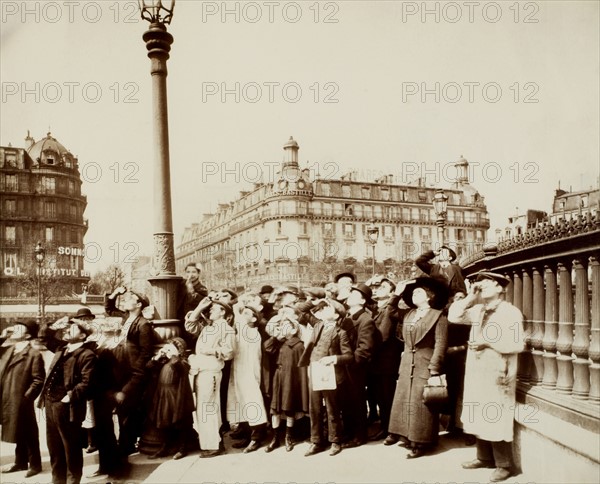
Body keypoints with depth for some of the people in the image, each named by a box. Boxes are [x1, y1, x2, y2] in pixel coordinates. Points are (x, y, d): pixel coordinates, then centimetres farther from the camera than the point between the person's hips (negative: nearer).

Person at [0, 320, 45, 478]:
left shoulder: (34, 354, -12)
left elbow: (38, 380, -14)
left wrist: (26, 397, -18)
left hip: (21, 402, -7)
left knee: (28, 434, 5)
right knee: (18, 434, 19)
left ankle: (35, 464, 19)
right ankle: (20, 462, 33)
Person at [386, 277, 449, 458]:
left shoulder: (438, 316, -7)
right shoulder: (408, 315, 13)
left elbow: (440, 345, -12)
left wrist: (434, 371, -17)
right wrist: (403, 365, 11)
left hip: (425, 366, -6)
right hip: (407, 366, 6)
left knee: (421, 404, -2)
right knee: (403, 401, 8)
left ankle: (421, 442, 8)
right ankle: (405, 435, 21)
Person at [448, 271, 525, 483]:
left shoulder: (510, 312, -11)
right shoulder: (478, 310, 11)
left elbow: (517, 344, -18)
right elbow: (453, 316, 6)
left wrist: (488, 341, -18)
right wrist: (470, 298, -1)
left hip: (497, 375, -7)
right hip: (476, 372, 7)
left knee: (497, 420, -1)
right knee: (479, 418, 15)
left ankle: (504, 465, 11)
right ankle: (484, 457, 28)